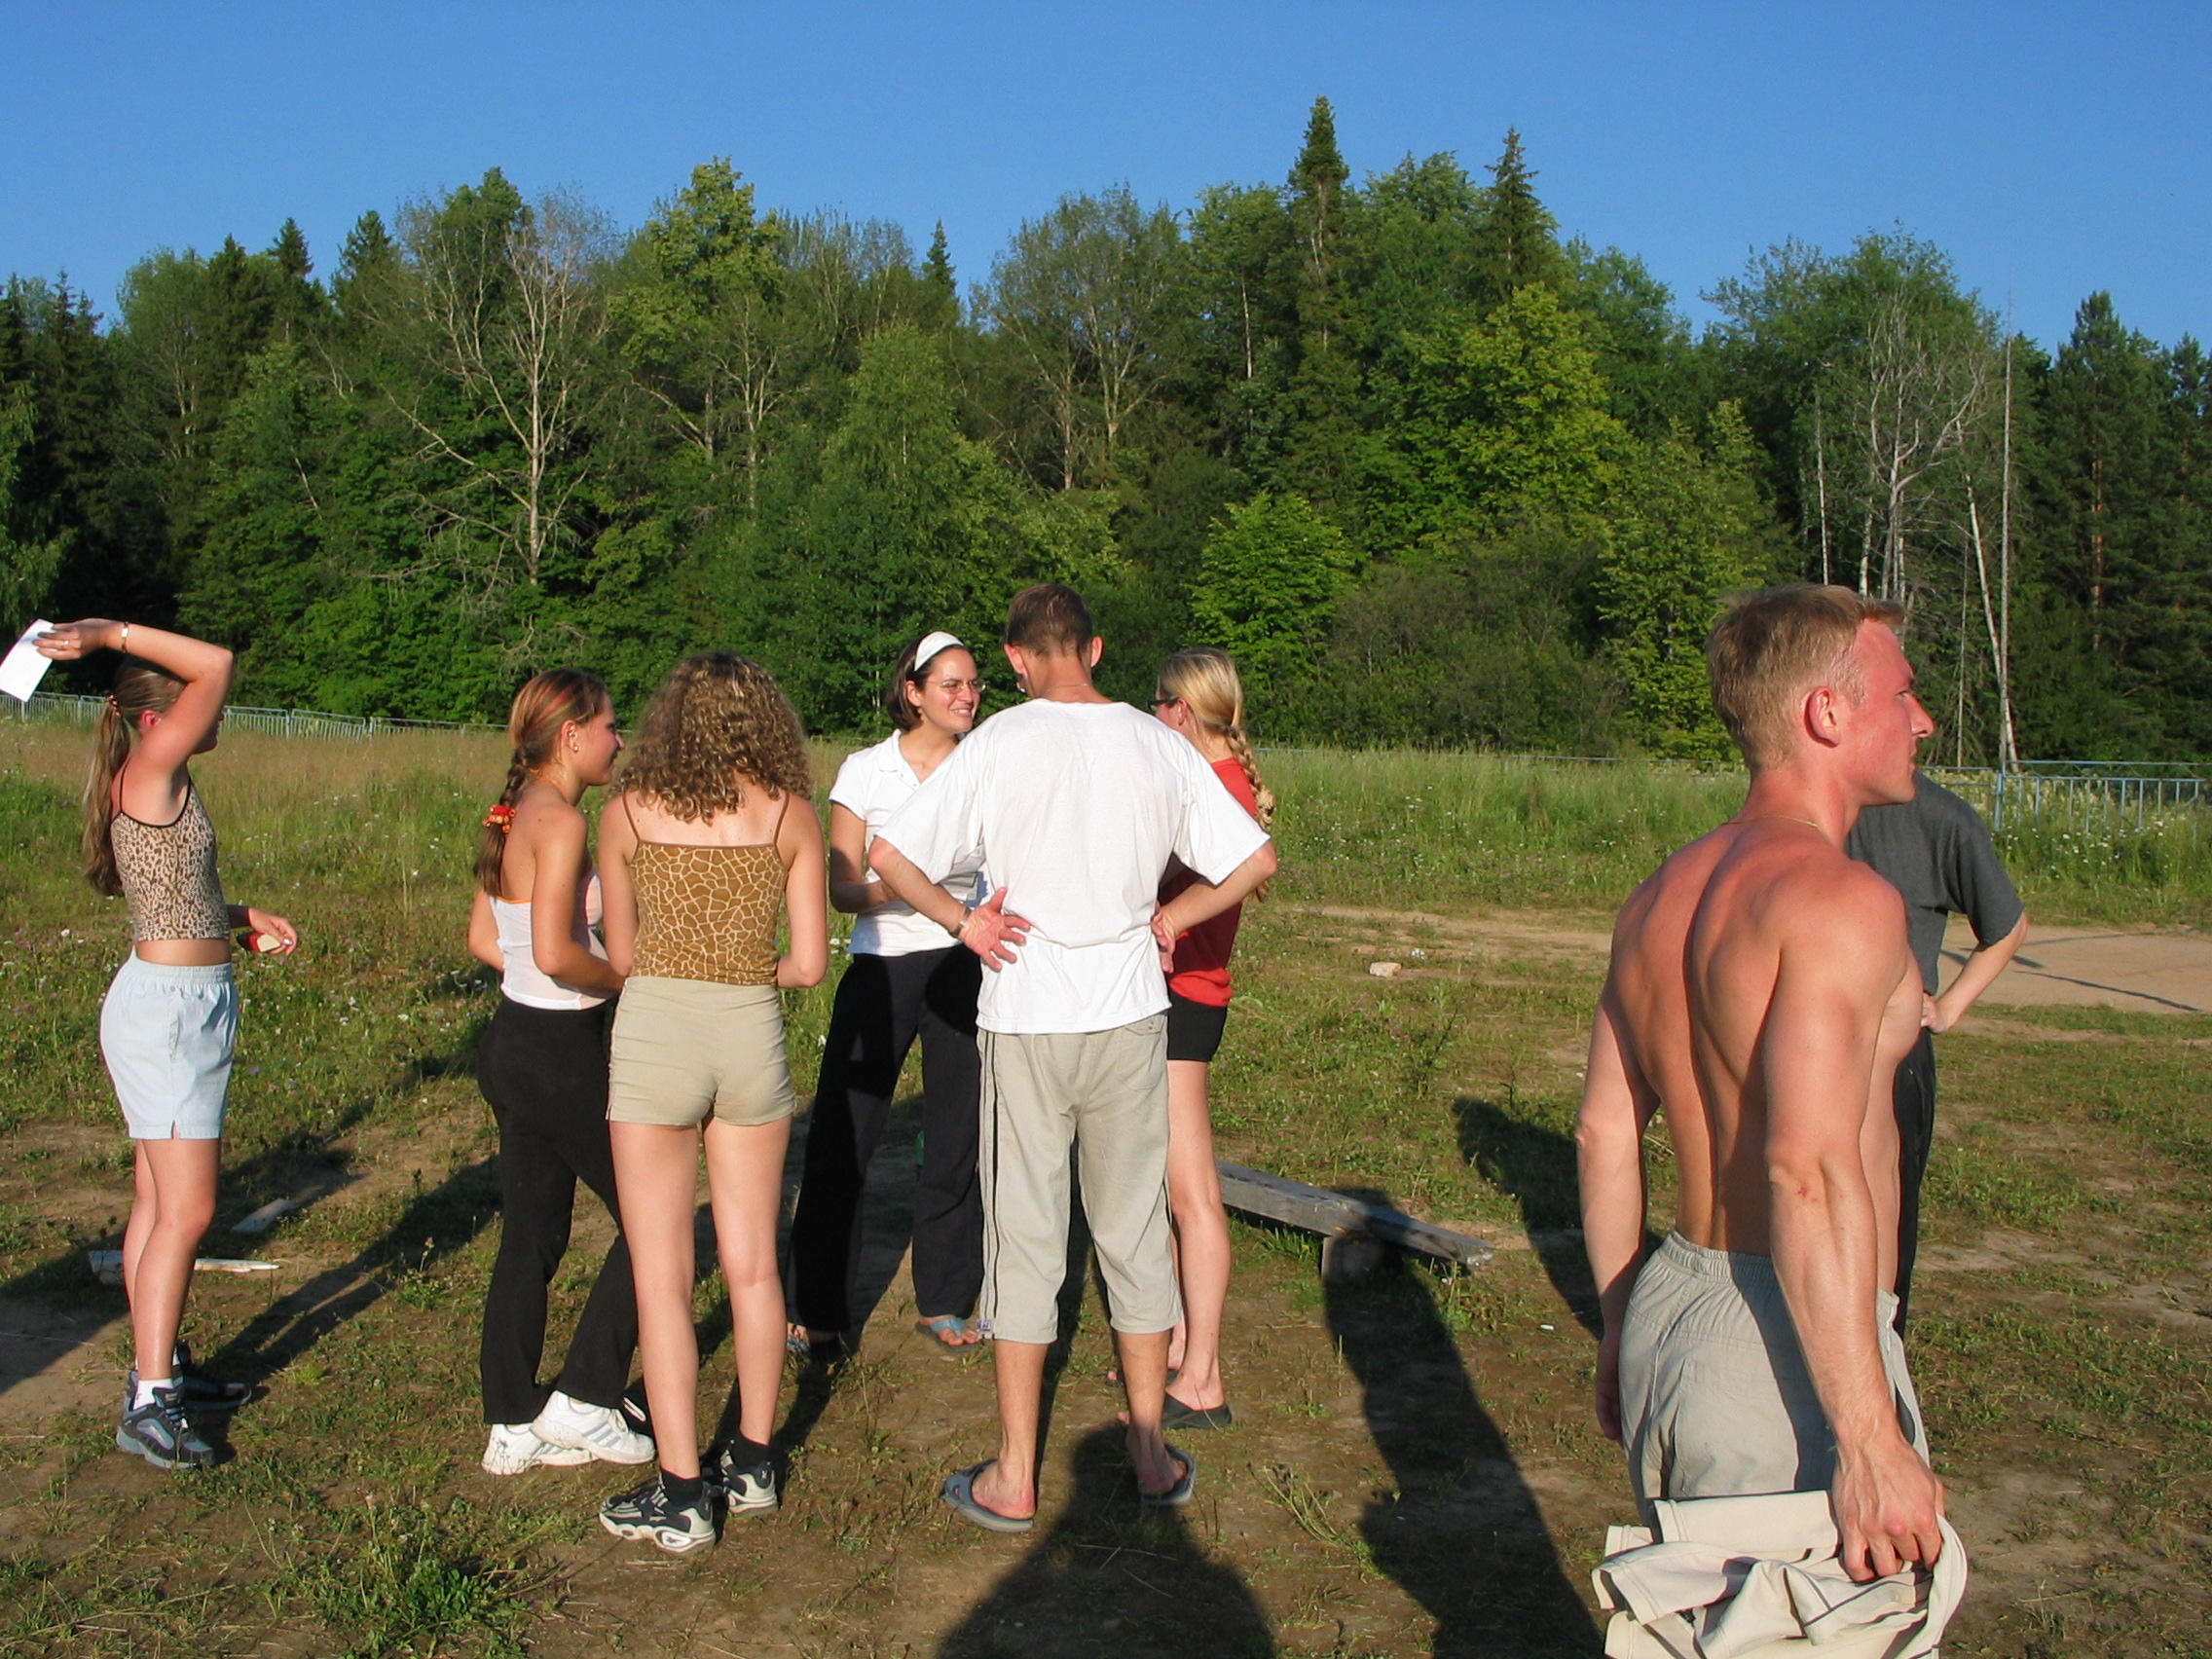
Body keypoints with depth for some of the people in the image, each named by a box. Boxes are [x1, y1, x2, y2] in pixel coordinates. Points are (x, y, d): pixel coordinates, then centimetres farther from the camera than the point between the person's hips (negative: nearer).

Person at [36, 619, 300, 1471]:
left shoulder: (159, 788, 12)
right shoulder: (149, 775, -15)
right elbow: (216, 664, -22)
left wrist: (243, 917, 9)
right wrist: (113, 633, -16)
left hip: (184, 1002, 10)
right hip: (171, 1005, -10)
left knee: (160, 1201, 15)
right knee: (185, 1211, -8)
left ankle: (161, 1366, 24)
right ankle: (149, 1404, -4)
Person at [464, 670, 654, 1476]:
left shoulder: (518, 815, 10)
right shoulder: (561, 820, -17)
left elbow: (484, 940, 15)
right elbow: (554, 952, -25)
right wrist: (627, 979, -9)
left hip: (517, 1039, 9)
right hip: (561, 1051, -9)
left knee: (531, 1234, 14)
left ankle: (514, 1424, 22)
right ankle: (583, 1399, 10)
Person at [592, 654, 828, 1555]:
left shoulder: (629, 812, -1)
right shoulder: (791, 815, 0)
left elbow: (621, 955, 3)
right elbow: (809, 963, -1)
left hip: (654, 1033, -2)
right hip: (752, 1037, 2)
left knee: (662, 1277, 5)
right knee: (752, 1265, 15)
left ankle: (682, 1495, 8)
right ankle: (752, 1463, 27)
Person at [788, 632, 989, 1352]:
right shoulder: (864, 772, -2)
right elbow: (842, 889, -4)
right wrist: (899, 885, -22)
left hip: (965, 965, 2)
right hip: (883, 965, -1)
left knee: (958, 1138, 6)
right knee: (840, 1139, 0)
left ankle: (944, 1300, 22)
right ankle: (818, 1309, 15)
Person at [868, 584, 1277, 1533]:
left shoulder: (999, 743, -8)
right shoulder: (1159, 745, 1)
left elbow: (889, 858, -11)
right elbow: (1255, 861, 4)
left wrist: (962, 920, 0)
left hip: (1026, 1020, -2)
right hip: (1131, 1016, 3)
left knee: (1024, 1238, 5)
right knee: (1135, 1231, 13)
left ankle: (1014, 1479, 13)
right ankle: (1150, 1455, 23)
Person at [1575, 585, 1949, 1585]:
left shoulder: (1661, 896, 9)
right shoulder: (1840, 899, -17)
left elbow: (1604, 1135, 13)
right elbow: (1811, 1171, -27)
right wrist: (1874, 1442, -26)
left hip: (1670, 1316, 9)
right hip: (1791, 1351, -9)